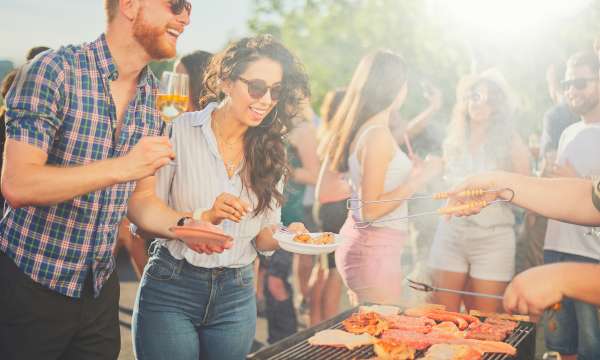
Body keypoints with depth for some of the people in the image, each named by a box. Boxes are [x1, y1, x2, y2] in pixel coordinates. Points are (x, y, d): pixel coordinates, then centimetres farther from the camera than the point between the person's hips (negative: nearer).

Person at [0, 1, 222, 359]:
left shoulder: (151, 98, 3)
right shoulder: (54, 69, -16)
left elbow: (140, 199, 8)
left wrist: (184, 226, -11)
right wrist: (122, 167, -31)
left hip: (100, 286, 6)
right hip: (30, 284, -5)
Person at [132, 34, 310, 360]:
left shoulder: (270, 151, 3)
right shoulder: (180, 132, -10)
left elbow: (262, 236, 5)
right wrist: (204, 217, -26)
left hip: (236, 295, 4)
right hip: (172, 289, -4)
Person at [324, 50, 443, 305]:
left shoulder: (359, 130, 8)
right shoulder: (378, 136, -18)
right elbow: (370, 210, -21)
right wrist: (418, 179, -15)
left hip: (357, 240, 9)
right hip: (376, 249, -9)